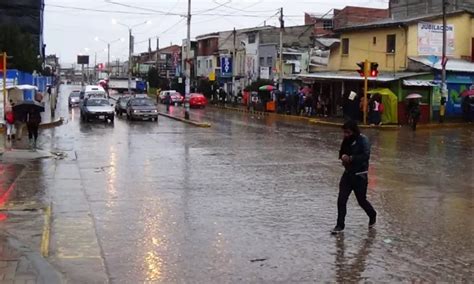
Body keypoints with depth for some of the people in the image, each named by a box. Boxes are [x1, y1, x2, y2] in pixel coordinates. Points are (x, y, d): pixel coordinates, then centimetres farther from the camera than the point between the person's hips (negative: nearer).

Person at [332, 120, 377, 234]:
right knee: (341, 200, -3)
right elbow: (342, 152, 17)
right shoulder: (347, 140, 5)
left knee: (361, 200, 9)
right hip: (348, 173, 6)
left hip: (360, 175, -5)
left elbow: (366, 156, -25)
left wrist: (351, 158, -26)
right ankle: (340, 225, 6)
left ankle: (372, 215, 39)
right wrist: (343, 156, -5)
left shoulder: (363, 140, -15)